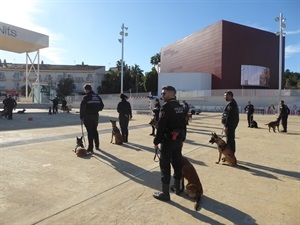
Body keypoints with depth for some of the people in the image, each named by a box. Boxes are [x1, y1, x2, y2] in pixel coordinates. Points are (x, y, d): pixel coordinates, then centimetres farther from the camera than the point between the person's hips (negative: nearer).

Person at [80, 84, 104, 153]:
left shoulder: (86, 97, -12)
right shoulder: (97, 97, 7)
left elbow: (82, 108, -14)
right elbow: (101, 106, 10)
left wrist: (81, 116, -4)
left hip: (88, 116, -6)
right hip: (96, 115, 6)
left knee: (90, 132, -1)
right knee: (95, 131, 18)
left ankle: (90, 148, 3)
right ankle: (97, 146, 26)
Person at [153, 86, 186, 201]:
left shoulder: (166, 106, -16)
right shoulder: (180, 106, 10)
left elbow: (161, 126, -19)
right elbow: (183, 124, 14)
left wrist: (156, 141, -13)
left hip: (168, 139, -8)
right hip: (178, 139, 8)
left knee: (165, 165, -1)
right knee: (177, 162, 17)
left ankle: (165, 193, 6)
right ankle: (177, 186, 31)